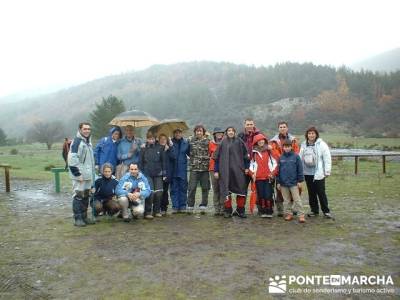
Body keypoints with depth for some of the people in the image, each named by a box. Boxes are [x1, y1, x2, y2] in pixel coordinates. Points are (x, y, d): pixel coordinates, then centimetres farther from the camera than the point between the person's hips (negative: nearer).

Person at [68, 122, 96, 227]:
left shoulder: (88, 142, 16)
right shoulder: (77, 141, -11)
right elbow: (72, 159, -18)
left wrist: (92, 173, 18)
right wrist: (77, 174, -19)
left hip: (88, 175, 9)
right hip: (80, 175, -9)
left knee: (86, 196, 13)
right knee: (78, 196, -4)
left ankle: (84, 217, 21)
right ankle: (78, 218, 3)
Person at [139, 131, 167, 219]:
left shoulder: (160, 148, 3)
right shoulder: (143, 149, 3)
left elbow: (164, 161, 5)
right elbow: (140, 162, 5)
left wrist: (164, 173, 3)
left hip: (158, 174, 1)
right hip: (147, 174, -1)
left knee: (158, 193, 1)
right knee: (150, 193, -8)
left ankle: (157, 211, 17)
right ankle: (147, 212, 2)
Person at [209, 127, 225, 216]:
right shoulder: (211, 144, 9)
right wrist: (213, 156, 5)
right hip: (213, 168, 1)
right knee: (215, 189, 4)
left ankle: (222, 208, 2)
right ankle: (216, 208, 10)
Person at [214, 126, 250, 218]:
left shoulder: (239, 141, 6)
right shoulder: (223, 143, 8)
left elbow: (245, 154, 7)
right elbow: (217, 157, 8)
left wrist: (246, 167, 2)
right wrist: (216, 171, 4)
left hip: (238, 169, 0)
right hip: (225, 170, 0)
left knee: (241, 189, 0)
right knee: (226, 190, 1)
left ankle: (240, 210, 12)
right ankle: (228, 211, 11)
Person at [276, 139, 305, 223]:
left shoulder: (296, 156, -4)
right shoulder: (281, 158, 5)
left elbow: (300, 169, -2)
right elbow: (278, 170, 9)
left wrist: (300, 181, -4)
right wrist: (278, 182, 7)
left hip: (294, 183, -3)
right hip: (283, 183, 3)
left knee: (297, 200, -1)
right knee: (287, 200, 12)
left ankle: (301, 215, 4)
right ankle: (289, 214, 23)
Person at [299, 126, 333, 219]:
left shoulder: (321, 144, -6)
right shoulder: (304, 145, 8)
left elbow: (327, 159, -8)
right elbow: (300, 158, 11)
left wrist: (327, 171, -10)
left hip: (318, 173, -5)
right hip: (307, 173, 5)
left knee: (321, 193, -1)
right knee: (311, 193, 12)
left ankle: (326, 211, 11)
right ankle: (314, 210, 24)